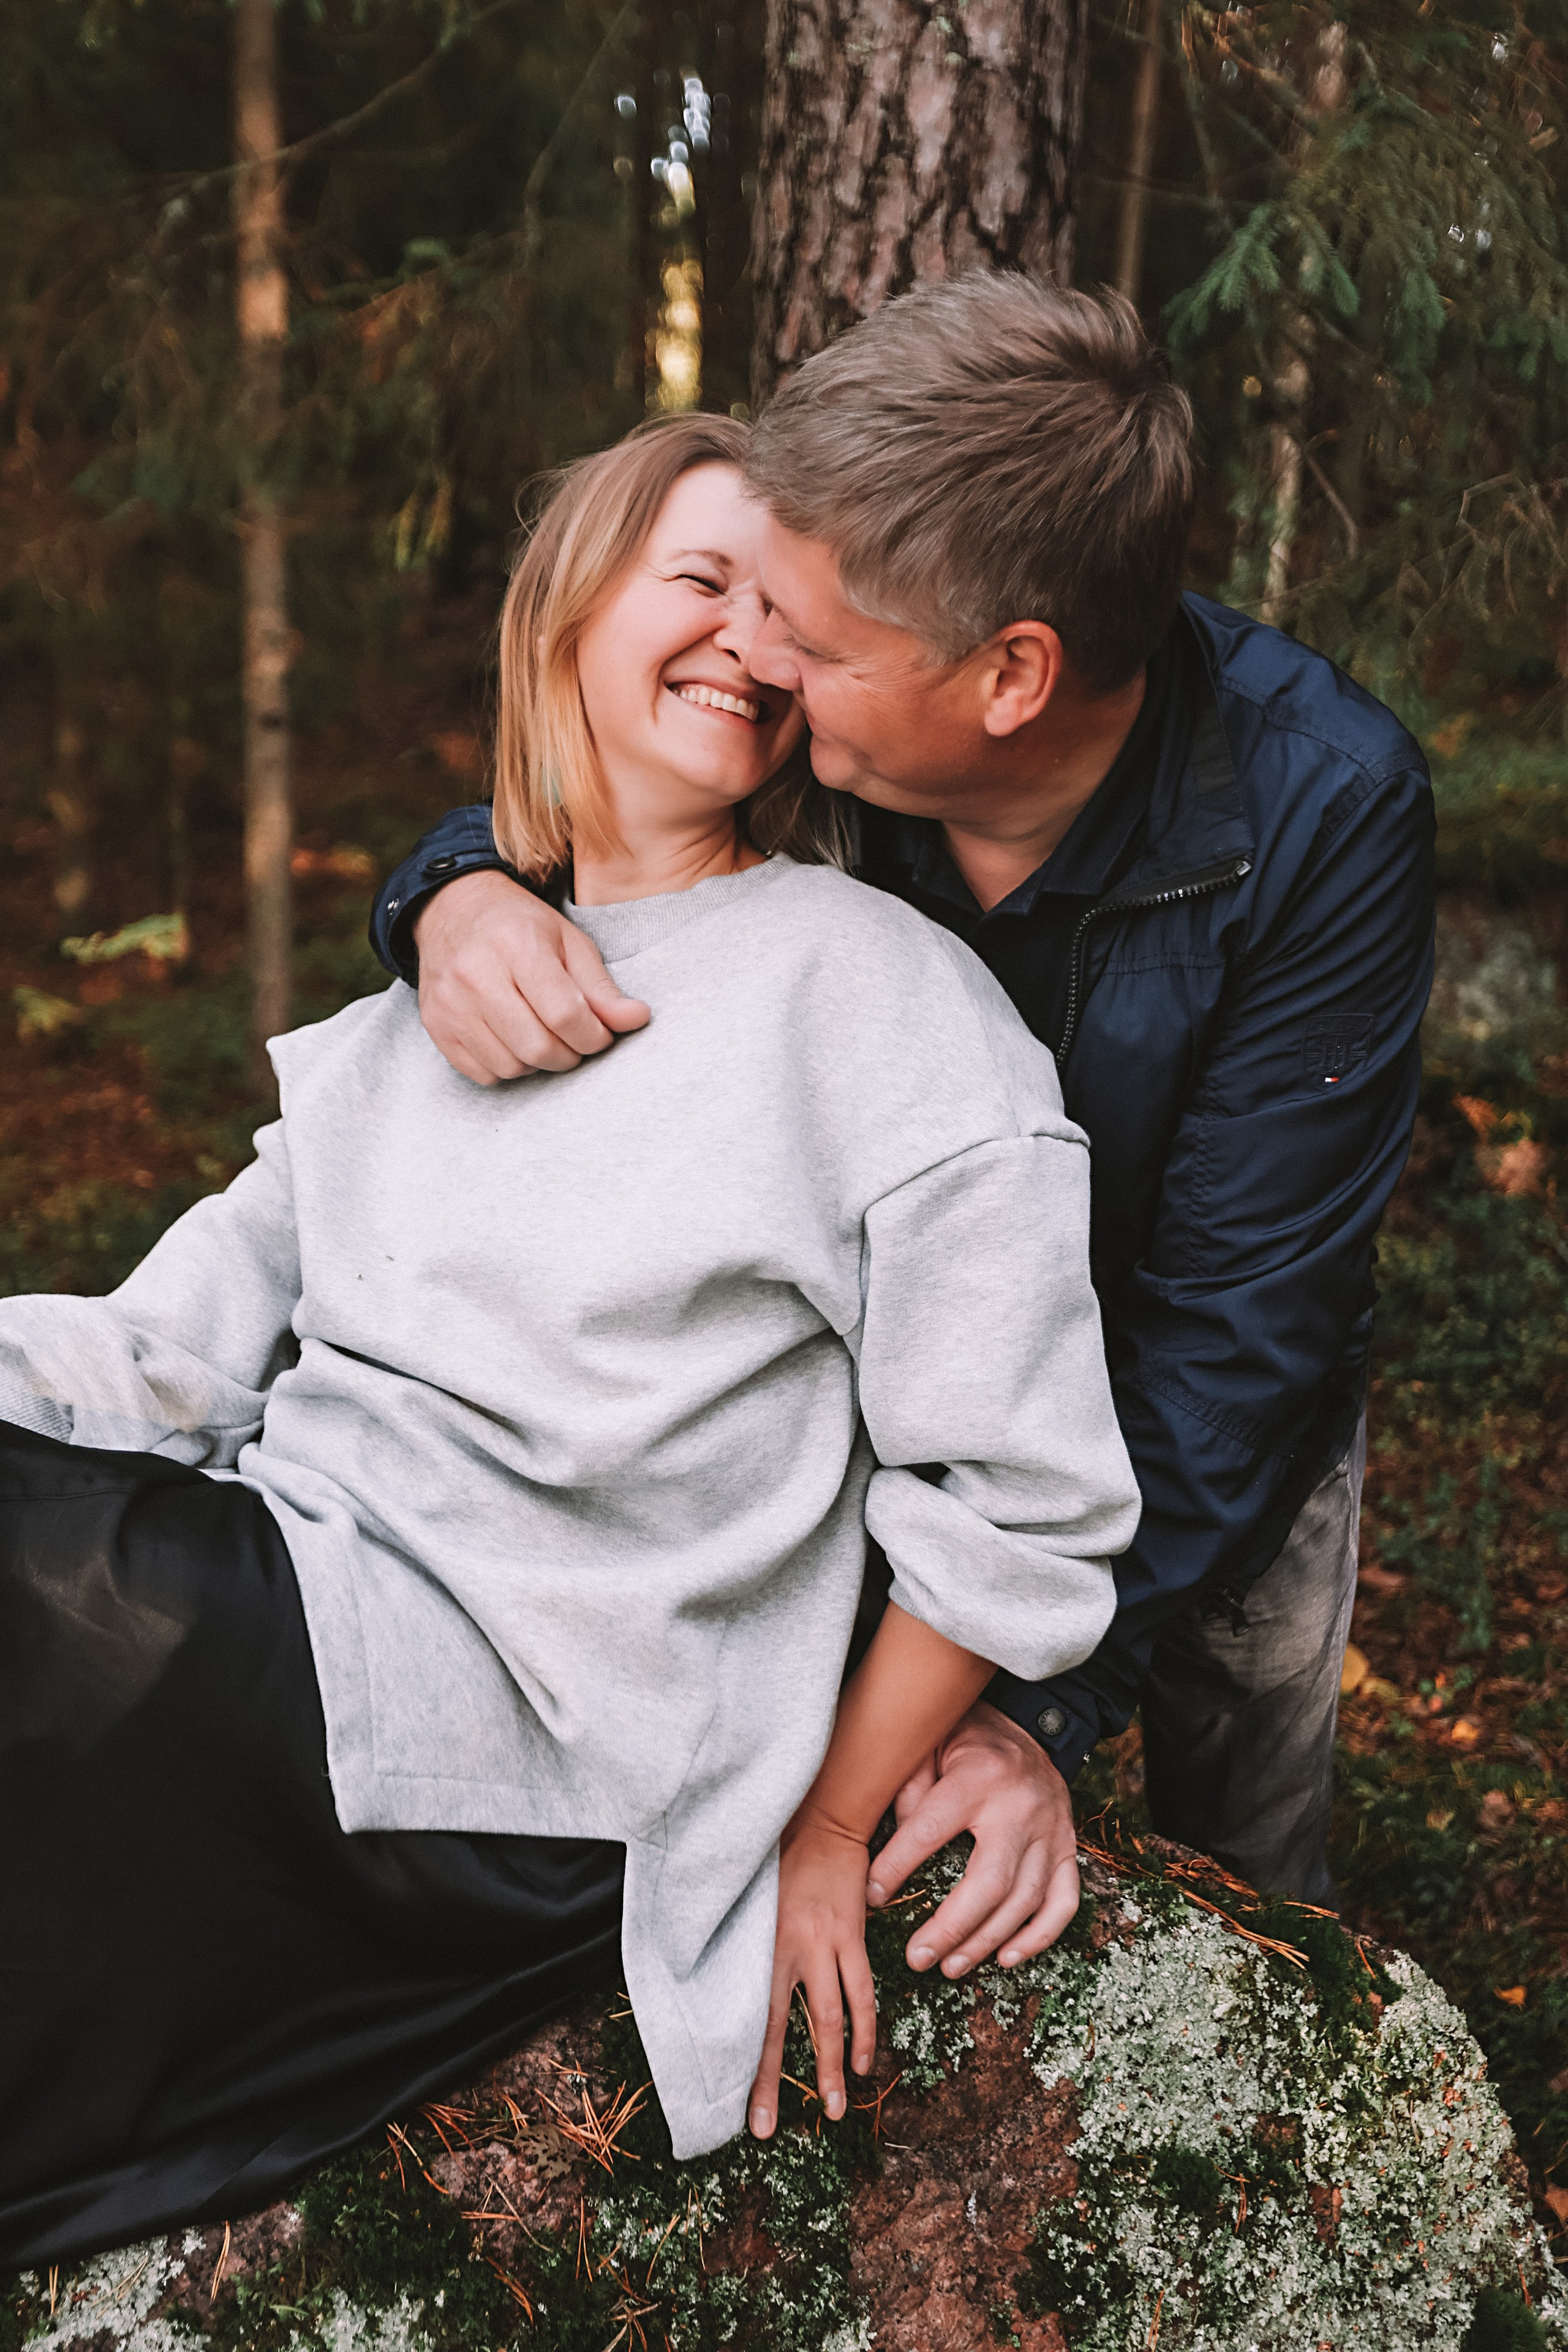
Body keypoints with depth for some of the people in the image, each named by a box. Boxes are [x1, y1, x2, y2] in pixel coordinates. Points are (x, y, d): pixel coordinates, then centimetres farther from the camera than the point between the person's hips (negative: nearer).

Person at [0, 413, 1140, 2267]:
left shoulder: (890, 994, -4)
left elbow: (1018, 1511, -5)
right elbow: (194, 1339, 11)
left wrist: (821, 1837, 1)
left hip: (500, 1734, -6)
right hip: (267, 1561, 6)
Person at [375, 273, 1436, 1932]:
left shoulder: (1323, 809, -32)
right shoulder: (814, 737, -24)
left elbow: (1243, 1314, -30)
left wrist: (1054, 1708, -35)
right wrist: (458, 894, -31)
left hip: (1223, 1430, -1)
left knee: (1240, 1893, 15)